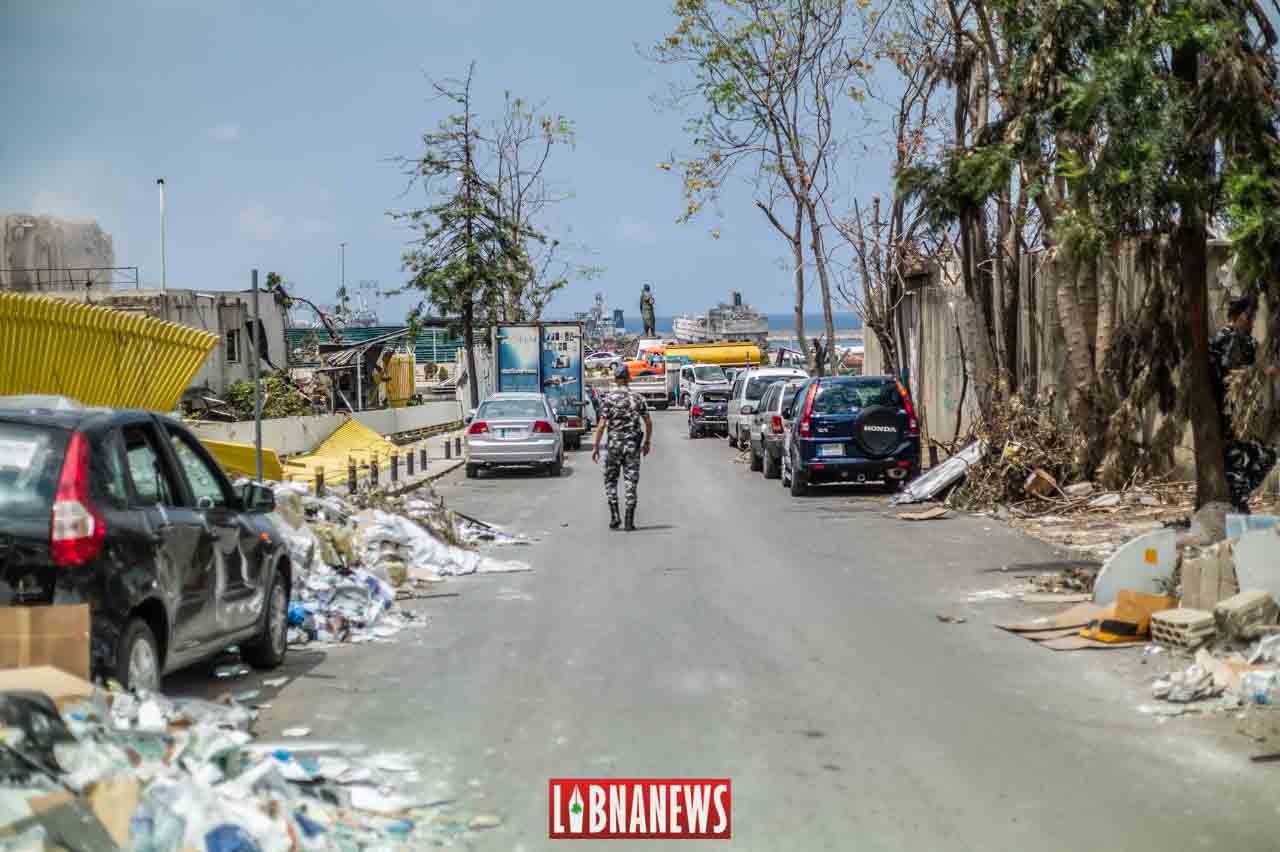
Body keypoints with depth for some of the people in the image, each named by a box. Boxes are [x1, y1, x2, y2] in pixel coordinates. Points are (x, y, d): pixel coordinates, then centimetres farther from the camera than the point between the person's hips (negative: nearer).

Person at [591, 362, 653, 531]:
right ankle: (629, 521, 2)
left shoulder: (609, 398, -7)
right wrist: (647, 442, 16)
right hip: (633, 444, 2)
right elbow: (648, 423, 2)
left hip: (614, 443, -2)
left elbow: (602, 424, -10)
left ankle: (614, 516, 2)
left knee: (610, 480, 13)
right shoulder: (638, 398, 1)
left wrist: (596, 447, -4)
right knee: (631, 481, 5)